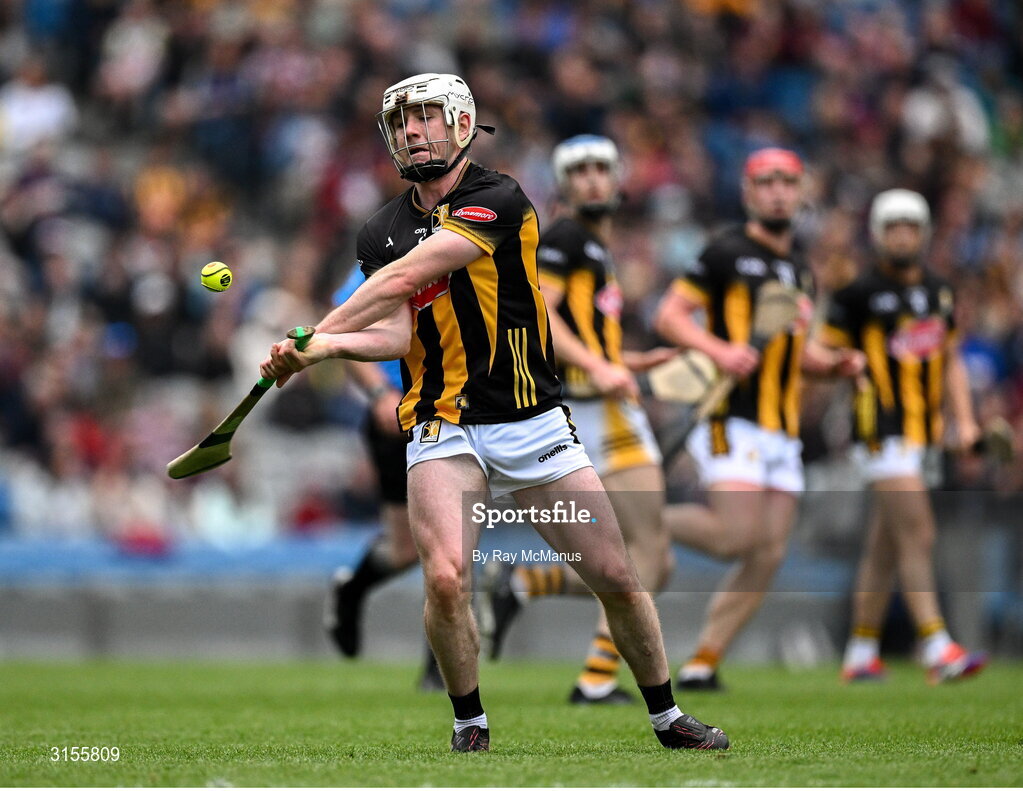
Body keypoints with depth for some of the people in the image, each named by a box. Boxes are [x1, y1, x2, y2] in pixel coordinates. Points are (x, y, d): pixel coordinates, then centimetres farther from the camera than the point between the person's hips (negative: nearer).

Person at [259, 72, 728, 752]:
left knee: (617, 577, -1)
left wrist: (315, 333, -19)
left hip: (535, 424, -2)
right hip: (443, 427, 2)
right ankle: (470, 724, 0)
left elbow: (404, 278, -19)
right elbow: (397, 335, -4)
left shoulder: (499, 200, -10)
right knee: (446, 579, -21)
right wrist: (318, 351, -21)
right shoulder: (381, 234, 8)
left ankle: (666, 716, 20)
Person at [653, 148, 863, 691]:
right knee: (736, 536, -20)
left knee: (768, 554, 0)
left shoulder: (799, 268, 20)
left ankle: (703, 661, 6)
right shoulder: (727, 252, -3)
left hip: (782, 430, 7)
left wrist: (836, 363, 10)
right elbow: (669, 316, -7)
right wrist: (719, 350, -22)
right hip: (733, 418, -7)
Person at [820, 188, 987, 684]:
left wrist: (964, 419, 13)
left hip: (923, 433, 7)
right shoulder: (860, 293, -4)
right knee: (917, 534, -15)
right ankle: (937, 649, -17)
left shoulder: (939, 294, 15)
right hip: (882, 432, -7)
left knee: (884, 549, 10)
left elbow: (951, 362, 22)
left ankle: (861, 653, 16)